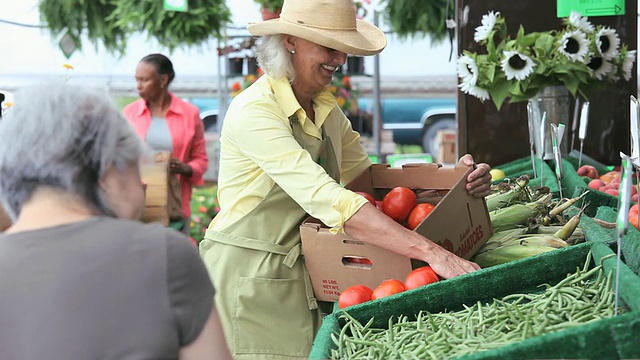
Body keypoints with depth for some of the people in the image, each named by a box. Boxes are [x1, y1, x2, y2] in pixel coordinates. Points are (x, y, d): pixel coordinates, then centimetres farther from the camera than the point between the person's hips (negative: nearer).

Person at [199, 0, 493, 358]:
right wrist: (430, 251, -35)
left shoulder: (327, 111, 8)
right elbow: (328, 199, -29)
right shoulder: (254, 110, -19)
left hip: (306, 280, 7)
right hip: (249, 280, -7)